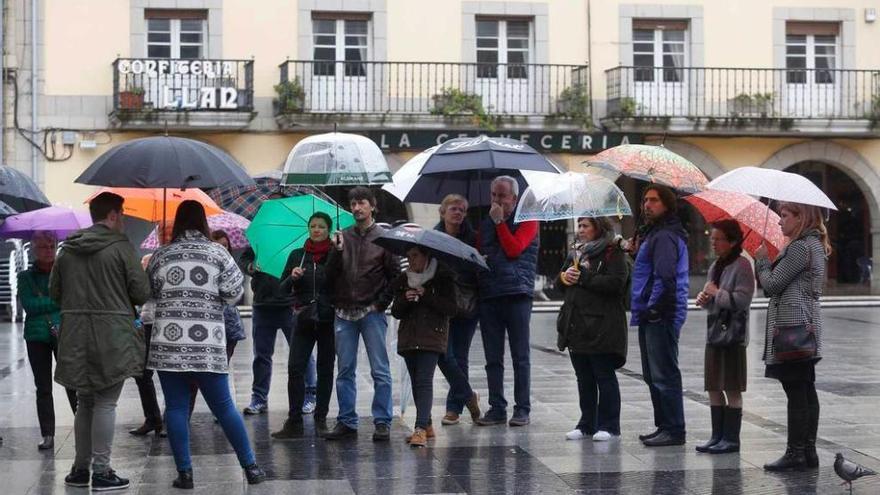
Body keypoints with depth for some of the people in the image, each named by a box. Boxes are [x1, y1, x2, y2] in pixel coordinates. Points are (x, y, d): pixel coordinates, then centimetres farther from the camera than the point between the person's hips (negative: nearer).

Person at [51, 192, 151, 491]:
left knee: (84, 402, 17)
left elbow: (54, 292, 10)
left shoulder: (67, 250, 7)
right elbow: (142, 292, -10)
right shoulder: (121, 247, -8)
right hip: (111, 337, -5)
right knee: (105, 404, 0)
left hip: (75, 337, 5)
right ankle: (101, 471, 1)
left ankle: (80, 468, 22)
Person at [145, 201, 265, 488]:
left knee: (176, 407, 6)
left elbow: (150, 292, 10)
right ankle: (250, 467, 12)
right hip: (207, 346, 0)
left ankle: (184, 472, 5)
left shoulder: (160, 255, 3)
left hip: (168, 344, 1)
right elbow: (234, 292, -2)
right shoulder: (217, 253, -1)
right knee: (223, 406, 7)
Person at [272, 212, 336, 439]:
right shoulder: (297, 256, 7)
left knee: (325, 370, 5)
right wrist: (292, 277, -11)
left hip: (329, 320, -1)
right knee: (294, 368, -8)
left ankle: (321, 420, 14)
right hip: (304, 319, 1)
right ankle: (294, 422, -4)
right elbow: (283, 289, 9)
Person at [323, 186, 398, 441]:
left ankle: (382, 422, 3)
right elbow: (330, 275, 4)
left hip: (372, 313, -3)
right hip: (344, 313, 3)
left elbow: (395, 275, 0)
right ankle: (346, 422, 13)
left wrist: (381, 303, -6)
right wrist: (337, 251, -10)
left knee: (380, 371, -2)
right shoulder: (342, 237, 9)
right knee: (345, 370, 6)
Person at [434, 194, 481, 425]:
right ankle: (468, 396, 13)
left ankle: (454, 407, 15)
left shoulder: (471, 238, 3)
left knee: (459, 356, 3)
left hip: (467, 306, 0)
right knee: (444, 355, -8)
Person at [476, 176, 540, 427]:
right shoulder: (485, 224, 19)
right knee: (493, 359, 6)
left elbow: (514, 249, -11)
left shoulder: (527, 220, 3)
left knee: (520, 357, -1)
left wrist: (499, 222, -8)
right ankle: (497, 408, 12)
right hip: (488, 296, 5)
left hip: (516, 295, -5)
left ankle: (522, 409, 5)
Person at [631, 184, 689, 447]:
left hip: (661, 317, -11)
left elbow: (664, 278, -22)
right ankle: (664, 426, 23)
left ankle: (674, 430, -2)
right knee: (654, 375, 15)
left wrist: (653, 309, -18)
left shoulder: (665, 237, -14)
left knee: (663, 375, -7)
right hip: (653, 317, 11)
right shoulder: (654, 234, 20)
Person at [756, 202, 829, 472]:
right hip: (807, 325, 10)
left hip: (791, 325, -10)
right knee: (806, 389, 11)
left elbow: (772, 284, -14)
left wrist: (762, 260, 1)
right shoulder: (814, 245, 17)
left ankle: (796, 454, -3)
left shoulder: (799, 248, -15)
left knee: (795, 391, -6)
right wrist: (766, 261, 9)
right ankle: (809, 451, 15)